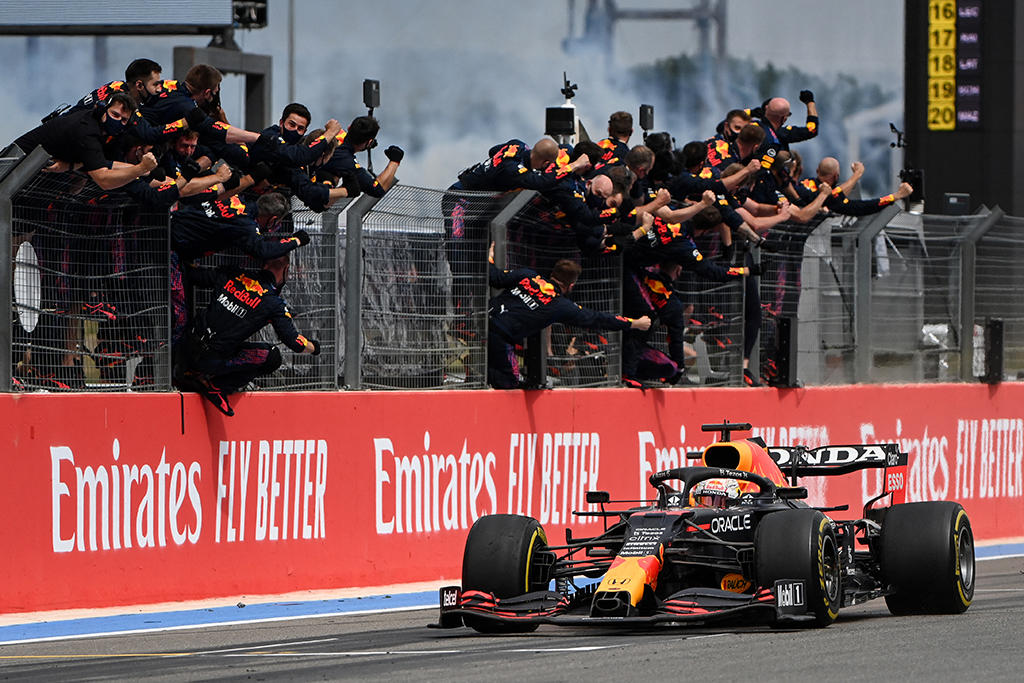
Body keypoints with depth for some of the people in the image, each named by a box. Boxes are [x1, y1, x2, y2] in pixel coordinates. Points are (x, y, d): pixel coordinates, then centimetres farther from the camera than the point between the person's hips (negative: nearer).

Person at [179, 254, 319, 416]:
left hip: (190, 348, 6)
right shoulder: (274, 303, -10)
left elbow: (195, 278, 16)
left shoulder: (231, 276, 3)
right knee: (272, 357, 1)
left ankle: (193, 373, 21)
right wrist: (313, 347, 15)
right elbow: (294, 343, -7)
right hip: (212, 359, -6)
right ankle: (215, 385, -2)